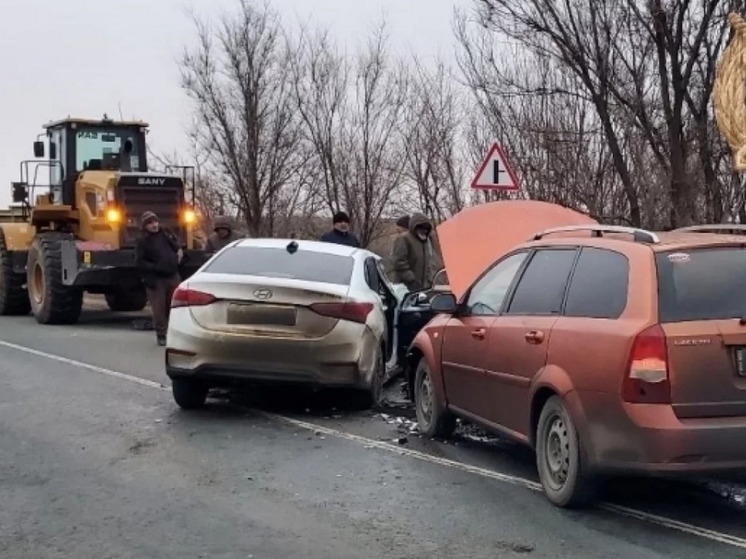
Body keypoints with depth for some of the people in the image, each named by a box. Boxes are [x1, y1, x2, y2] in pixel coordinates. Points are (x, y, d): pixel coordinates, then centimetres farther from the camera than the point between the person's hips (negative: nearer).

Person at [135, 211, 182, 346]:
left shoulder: (166, 234, 8)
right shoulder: (142, 241, -7)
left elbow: (177, 247, 25)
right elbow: (139, 262, -12)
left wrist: (179, 253, 4)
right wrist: (155, 267, -21)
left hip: (172, 276, 5)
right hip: (155, 279, -5)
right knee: (159, 308, -7)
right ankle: (161, 335, 3)